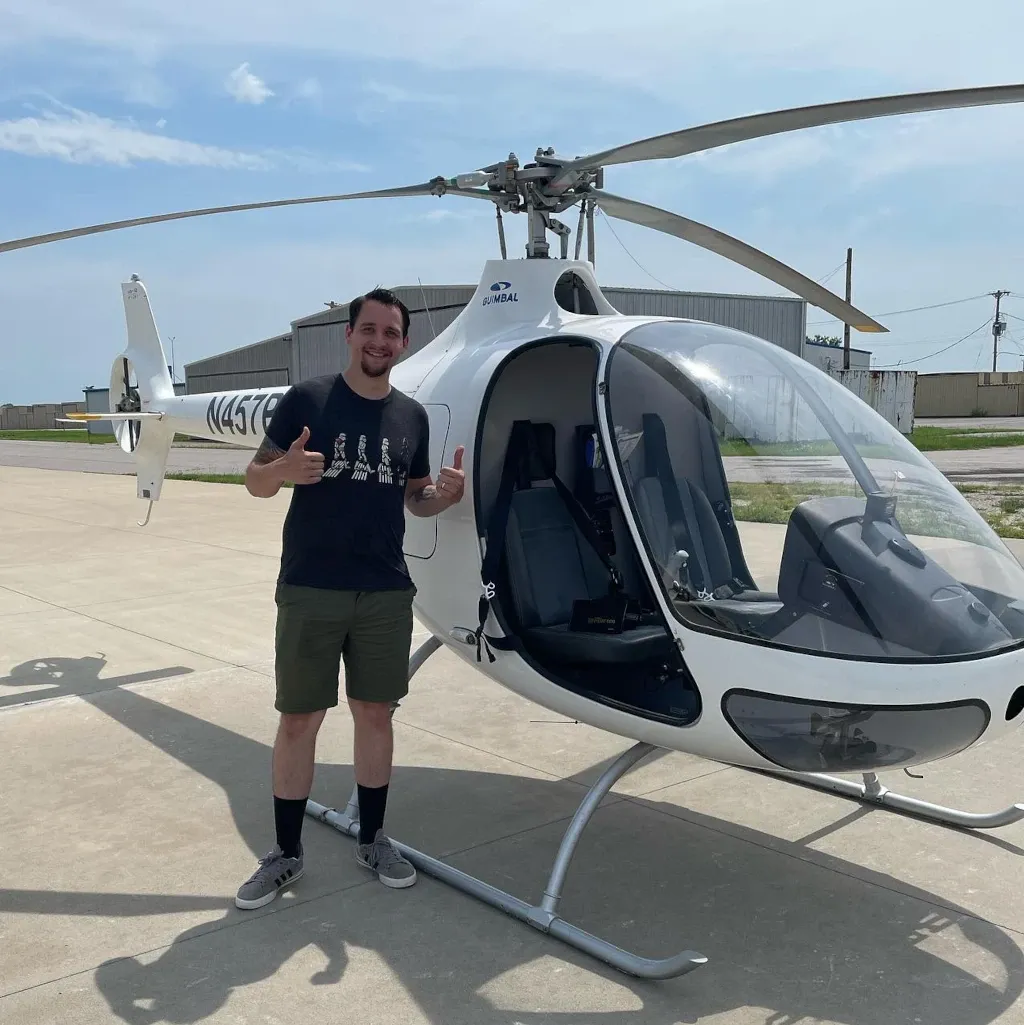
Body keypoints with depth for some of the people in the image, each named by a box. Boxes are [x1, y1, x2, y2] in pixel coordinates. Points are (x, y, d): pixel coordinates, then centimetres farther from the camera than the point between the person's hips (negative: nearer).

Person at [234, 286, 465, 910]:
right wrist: (284, 468, -24)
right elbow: (256, 482, -1)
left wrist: (448, 491, -6)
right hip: (310, 589, -3)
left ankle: (372, 839, 28)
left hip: (386, 591, 3)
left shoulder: (412, 416, 9)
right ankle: (287, 853, 19)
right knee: (299, 720, 4)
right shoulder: (307, 400, -2)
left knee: (376, 713, 11)